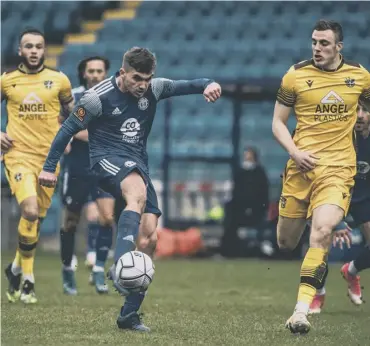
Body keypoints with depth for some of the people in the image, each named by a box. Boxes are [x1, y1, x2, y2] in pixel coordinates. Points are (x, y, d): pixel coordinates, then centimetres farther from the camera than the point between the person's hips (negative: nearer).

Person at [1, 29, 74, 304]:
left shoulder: (59, 80, 3)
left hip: (50, 156, 3)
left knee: (37, 219, 10)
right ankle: (26, 277, -8)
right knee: (30, 211, -22)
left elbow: (72, 111, 19)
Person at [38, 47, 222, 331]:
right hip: (108, 159, -6)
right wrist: (49, 167, 2)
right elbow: (68, 129, -1)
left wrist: (208, 85, -24)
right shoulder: (98, 97, -10)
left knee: (149, 238, -4)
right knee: (138, 195, -39)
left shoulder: (154, 89, 3)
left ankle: (130, 314, 2)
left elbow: (184, 85, 0)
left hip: (138, 165, 6)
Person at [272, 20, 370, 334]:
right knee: (286, 243, 5)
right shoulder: (296, 75, -1)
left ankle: (301, 310, -24)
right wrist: (295, 152, -11)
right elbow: (278, 122, 4)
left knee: (323, 230, -24)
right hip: (302, 166, 1)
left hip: (338, 168, -1)